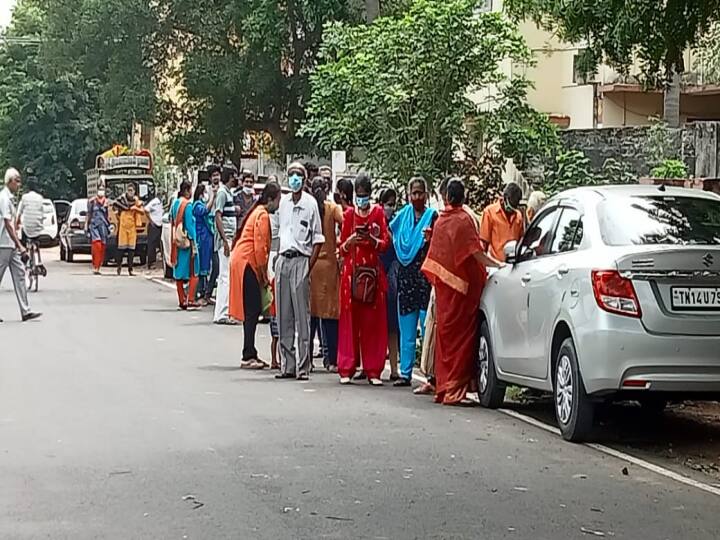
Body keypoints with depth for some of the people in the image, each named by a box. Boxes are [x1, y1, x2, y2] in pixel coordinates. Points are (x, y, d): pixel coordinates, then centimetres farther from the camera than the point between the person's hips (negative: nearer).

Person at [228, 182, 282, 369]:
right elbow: (260, 247, -17)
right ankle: (248, 357, -8)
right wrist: (264, 274, -9)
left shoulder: (258, 212, 19)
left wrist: (263, 274, 18)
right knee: (253, 310, -8)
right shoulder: (263, 215, -12)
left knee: (252, 310, 10)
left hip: (242, 261, 10)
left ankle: (249, 355, 13)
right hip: (247, 262, -10)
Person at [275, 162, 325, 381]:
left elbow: (318, 239, -4)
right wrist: (278, 260, 13)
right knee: (283, 316, 6)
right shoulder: (283, 202, 13)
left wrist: (309, 266, -11)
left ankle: (303, 367, -5)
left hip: (301, 260, -6)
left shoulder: (310, 203, -4)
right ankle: (287, 365, 12)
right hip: (283, 259, 6)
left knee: (302, 316, -6)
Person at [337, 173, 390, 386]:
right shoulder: (349, 214, 9)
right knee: (350, 320, -2)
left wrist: (371, 239, -17)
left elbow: (385, 243, 1)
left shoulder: (378, 213, 6)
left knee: (373, 321, -2)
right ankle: (346, 369, 0)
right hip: (352, 270, 1)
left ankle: (373, 370, 1)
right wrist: (350, 241, -11)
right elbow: (342, 248, 10)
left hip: (373, 271, 0)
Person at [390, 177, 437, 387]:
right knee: (406, 332, 7)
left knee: (428, 329, -6)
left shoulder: (432, 216, 0)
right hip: (406, 277, 5)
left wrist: (431, 239, -24)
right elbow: (392, 240, 22)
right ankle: (405, 373, 12)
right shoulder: (403, 216, 13)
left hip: (425, 277, -5)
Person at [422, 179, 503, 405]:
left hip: (443, 283, 6)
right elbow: (475, 252, -17)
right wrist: (497, 264, -15)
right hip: (463, 284, -6)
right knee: (461, 334, -3)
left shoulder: (440, 220, 9)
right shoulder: (463, 219, -9)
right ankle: (455, 388, -6)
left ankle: (443, 386, 15)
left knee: (445, 331, 11)